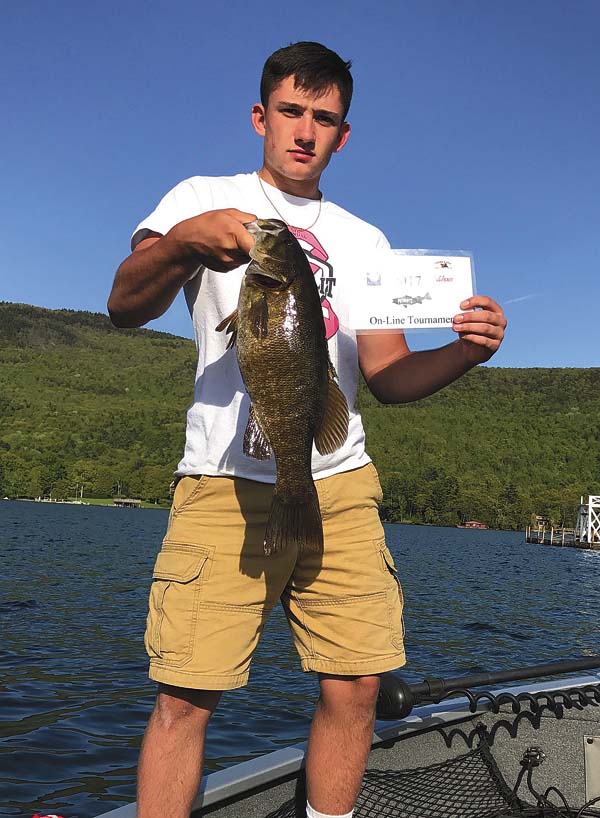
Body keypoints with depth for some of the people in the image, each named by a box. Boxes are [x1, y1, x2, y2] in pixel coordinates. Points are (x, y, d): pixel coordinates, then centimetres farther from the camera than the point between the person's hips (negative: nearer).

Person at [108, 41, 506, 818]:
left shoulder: (364, 239, 19)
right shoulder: (202, 197, 10)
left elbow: (387, 375, 12)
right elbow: (124, 307, -4)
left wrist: (461, 352, -8)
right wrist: (182, 243, -25)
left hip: (341, 484, 4)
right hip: (226, 482, -3)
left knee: (354, 685, 1)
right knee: (184, 692, -7)